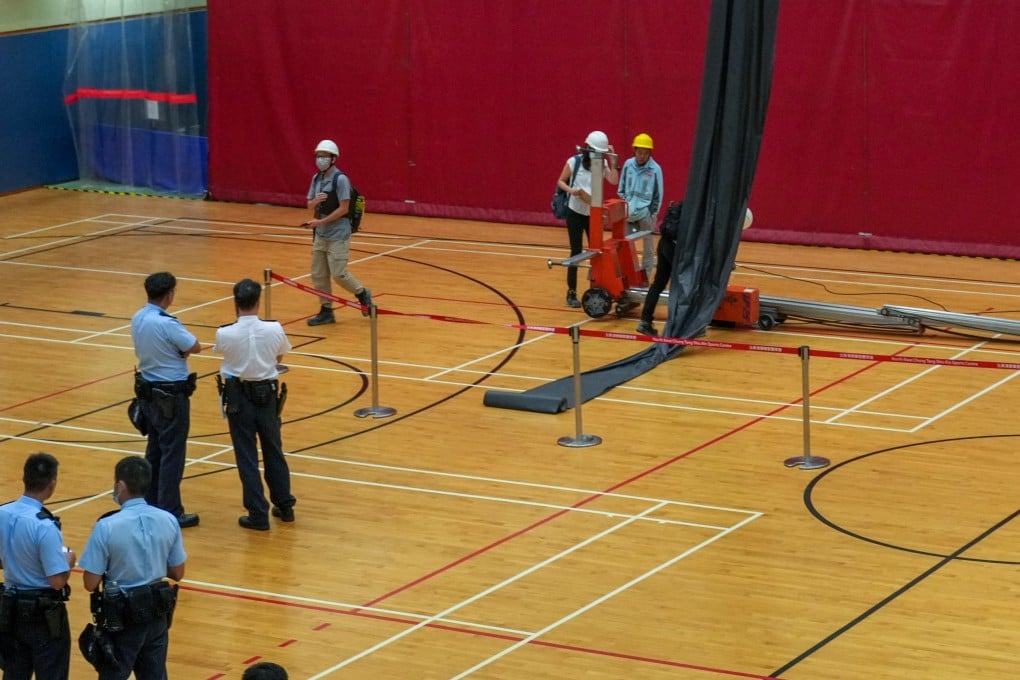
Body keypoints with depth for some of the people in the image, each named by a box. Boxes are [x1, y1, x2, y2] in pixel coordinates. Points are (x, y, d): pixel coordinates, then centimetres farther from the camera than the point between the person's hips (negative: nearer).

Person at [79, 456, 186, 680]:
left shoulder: (107, 527, -19)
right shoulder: (168, 521, -5)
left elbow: (90, 583, -15)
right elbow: (177, 573, 4)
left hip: (122, 617, -4)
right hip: (157, 613, 4)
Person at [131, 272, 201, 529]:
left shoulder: (137, 319, 2)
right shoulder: (167, 324, -24)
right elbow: (195, 347, -17)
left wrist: (179, 351, -6)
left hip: (148, 390, 9)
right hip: (171, 395, -8)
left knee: (154, 449, 19)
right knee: (172, 454, -2)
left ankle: (151, 504, 26)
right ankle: (170, 512, 1)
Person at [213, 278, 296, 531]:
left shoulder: (225, 334, -18)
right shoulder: (274, 330, -13)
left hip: (239, 397, -2)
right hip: (267, 394, 2)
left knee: (247, 457, 5)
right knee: (274, 452, 18)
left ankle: (258, 514, 6)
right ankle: (284, 506, 28)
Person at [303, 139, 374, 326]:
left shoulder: (340, 179, -14)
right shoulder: (316, 178, 8)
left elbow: (343, 209, -17)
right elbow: (310, 205, 11)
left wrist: (321, 222, -20)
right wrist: (315, 201, -13)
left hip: (338, 235, -7)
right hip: (320, 234, 7)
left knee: (338, 273, -7)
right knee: (318, 274, 5)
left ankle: (362, 294, 18)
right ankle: (326, 311, 15)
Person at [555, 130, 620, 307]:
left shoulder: (602, 164, 0)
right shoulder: (574, 162, -10)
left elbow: (614, 180, -13)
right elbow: (560, 181, -2)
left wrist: (612, 160, -17)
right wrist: (571, 190, -21)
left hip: (593, 214, 4)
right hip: (575, 213, -4)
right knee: (576, 252, -1)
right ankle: (571, 293, 8)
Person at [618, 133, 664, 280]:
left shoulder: (655, 169, -8)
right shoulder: (628, 164, 1)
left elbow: (658, 195, -4)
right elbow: (621, 189, 11)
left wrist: (652, 214, -7)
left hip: (645, 213, -3)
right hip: (628, 212, 3)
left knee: (648, 246, 6)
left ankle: (646, 276, 14)